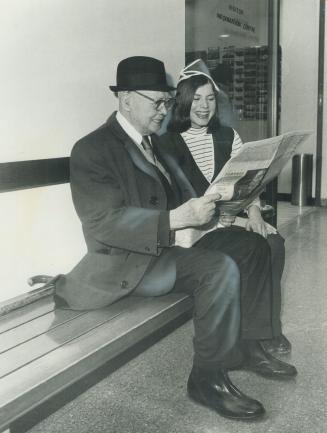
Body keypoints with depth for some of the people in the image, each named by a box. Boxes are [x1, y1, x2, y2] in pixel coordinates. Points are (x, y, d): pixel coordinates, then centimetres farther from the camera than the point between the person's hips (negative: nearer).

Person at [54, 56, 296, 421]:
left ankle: (247, 343, 7)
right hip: (127, 262, -9)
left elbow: (182, 197, 15)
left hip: (164, 249, 9)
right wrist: (176, 219, -33)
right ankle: (207, 378, -12)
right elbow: (104, 222, -24)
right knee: (221, 269, -27)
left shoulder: (158, 142, 13)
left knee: (250, 245, 0)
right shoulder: (91, 150, -13)